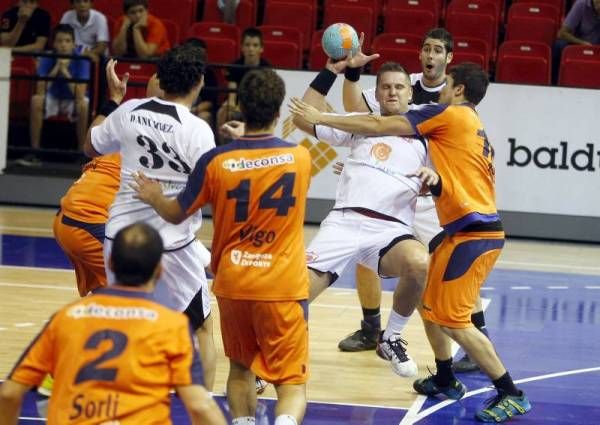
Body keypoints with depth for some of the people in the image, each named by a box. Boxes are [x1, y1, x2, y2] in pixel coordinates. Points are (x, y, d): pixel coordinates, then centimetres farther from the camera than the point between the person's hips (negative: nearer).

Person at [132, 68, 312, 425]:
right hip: (283, 288, -1)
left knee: (240, 368, 25)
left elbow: (177, 214, 5)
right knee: (291, 383, -1)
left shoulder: (216, 161, -9)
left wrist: (154, 197, 25)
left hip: (233, 283, 2)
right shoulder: (300, 158, -5)